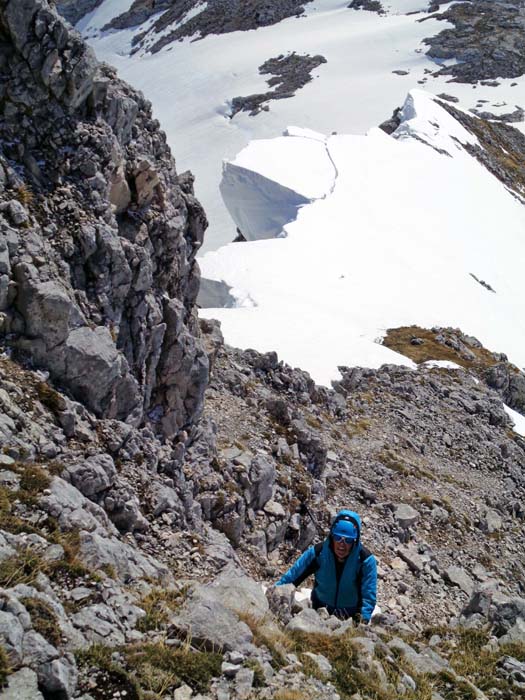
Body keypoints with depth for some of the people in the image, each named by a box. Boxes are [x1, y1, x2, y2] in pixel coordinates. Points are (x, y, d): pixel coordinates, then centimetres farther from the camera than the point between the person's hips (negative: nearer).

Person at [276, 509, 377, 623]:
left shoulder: (366, 560, -22)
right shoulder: (317, 552, -19)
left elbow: (369, 595, -21)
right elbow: (292, 576, -12)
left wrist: (364, 618, -36)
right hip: (321, 610, 2)